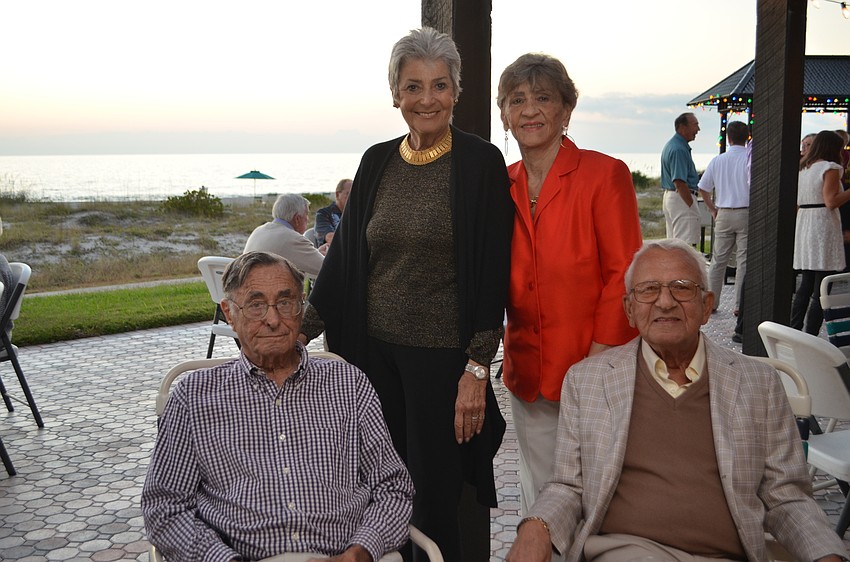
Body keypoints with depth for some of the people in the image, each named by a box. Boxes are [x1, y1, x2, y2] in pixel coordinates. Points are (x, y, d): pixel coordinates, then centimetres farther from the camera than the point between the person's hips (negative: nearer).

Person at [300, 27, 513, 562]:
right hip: (375, 351, 5)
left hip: (444, 357, -4)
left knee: (440, 492, 5)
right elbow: (344, 256, 11)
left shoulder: (480, 162, -7)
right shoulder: (377, 162, 7)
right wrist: (300, 330, 6)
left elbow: (491, 272, -10)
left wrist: (477, 369, -15)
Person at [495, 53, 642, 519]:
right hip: (528, 371, 5)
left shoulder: (605, 174, -8)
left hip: (595, 367, -5)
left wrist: (599, 359, -14)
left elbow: (623, 275, -10)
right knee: (537, 500, 14)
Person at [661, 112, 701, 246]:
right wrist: (692, 205, -20)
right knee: (686, 244, -9)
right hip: (682, 199, -11)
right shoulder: (679, 149, -19)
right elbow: (679, 182, -23)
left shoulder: (671, 145, 15)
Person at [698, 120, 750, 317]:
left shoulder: (717, 161, 6)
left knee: (718, 260, 11)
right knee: (744, 260, 1)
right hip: (746, 213, -3)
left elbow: (703, 188, 11)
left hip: (724, 214, 3)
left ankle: (711, 301, 15)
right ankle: (740, 305, 2)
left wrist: (712, 209, 20)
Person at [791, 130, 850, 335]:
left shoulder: (802, 168, 15)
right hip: (823, 227, -8)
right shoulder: (830, 168, -7)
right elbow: (831, 201, -16)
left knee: (805, 286, 13)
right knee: (821, 291, -5)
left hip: (803, 225, 8)